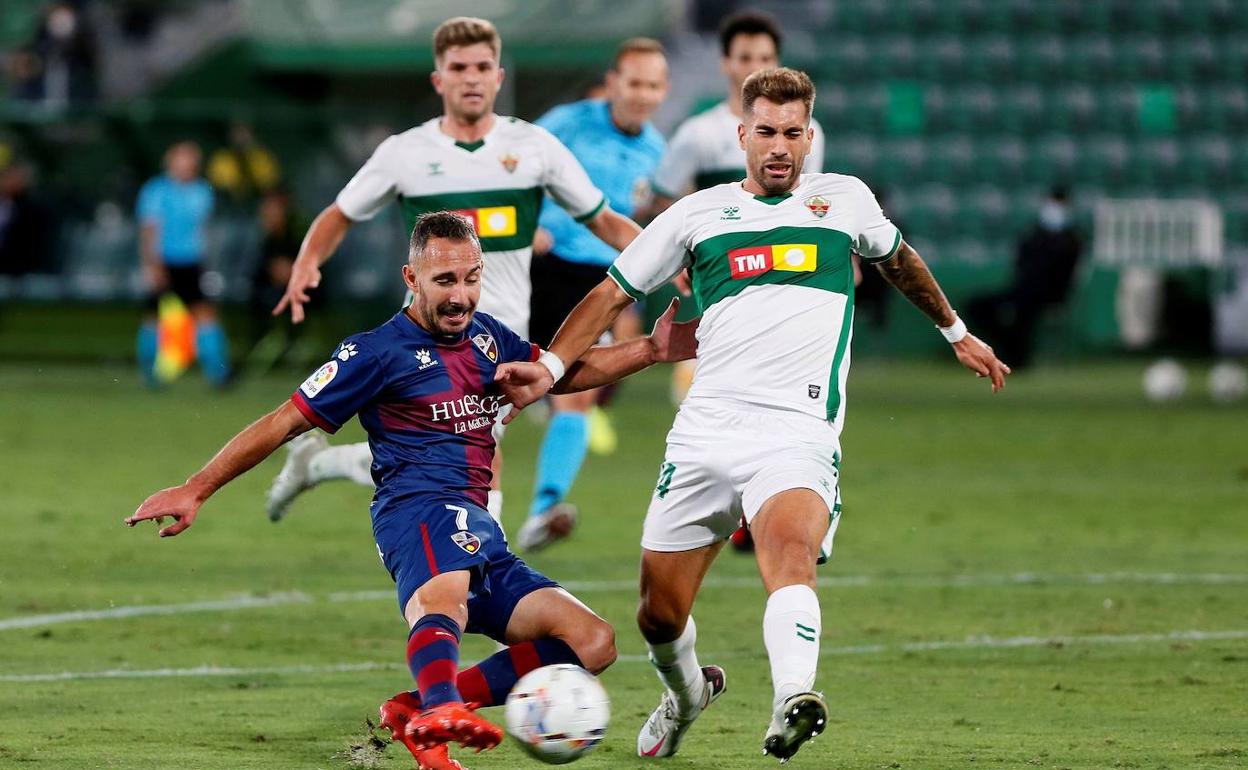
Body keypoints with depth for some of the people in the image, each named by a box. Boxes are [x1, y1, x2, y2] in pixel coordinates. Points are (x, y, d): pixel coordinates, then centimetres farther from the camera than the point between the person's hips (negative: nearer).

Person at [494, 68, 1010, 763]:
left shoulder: (845, 199, 14)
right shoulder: (699, 215, 12)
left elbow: (898, 259, 35)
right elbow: (615, 293, 18)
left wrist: (957, 333, 44)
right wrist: (549, 367, 4)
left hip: (800, 437, -2)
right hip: (704, 435, 2)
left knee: (790, 555, -33)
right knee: (660, 613, 5)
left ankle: (791, 706, -55)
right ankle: (686, 694, 39)